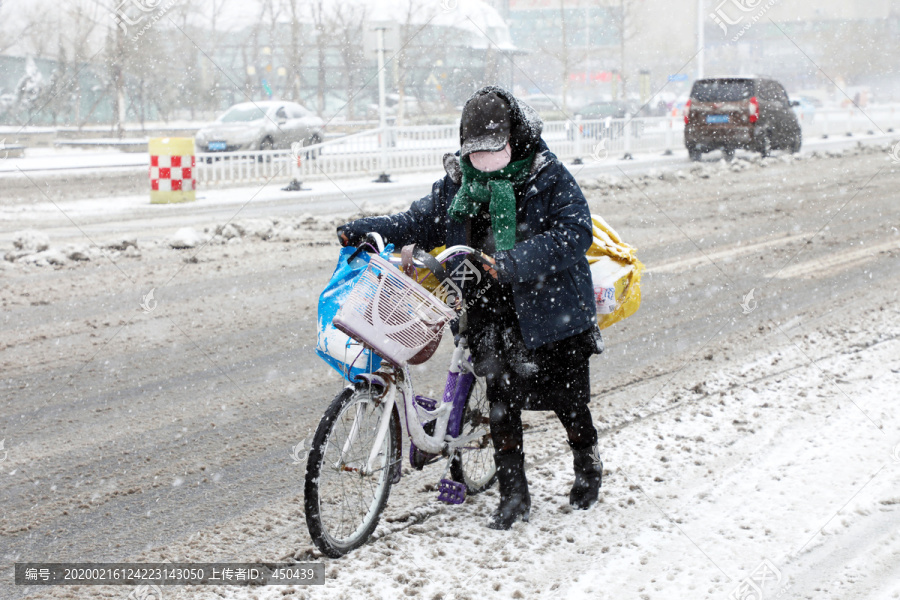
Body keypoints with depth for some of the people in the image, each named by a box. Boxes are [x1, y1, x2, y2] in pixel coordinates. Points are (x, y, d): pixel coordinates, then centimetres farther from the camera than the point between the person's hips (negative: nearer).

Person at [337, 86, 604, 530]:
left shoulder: (548, 178, -12)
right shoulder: (458, 180, 5)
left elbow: (574, 235, -22)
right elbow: (421, 221, 12)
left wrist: (514, 262, -32)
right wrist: (366, 230, -3)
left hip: (551, 310, -4)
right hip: (490, 316, 4)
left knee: (567, 399, 10)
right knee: (501, 402, 5)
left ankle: (588, 468, 37)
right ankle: (513, 496, 15)